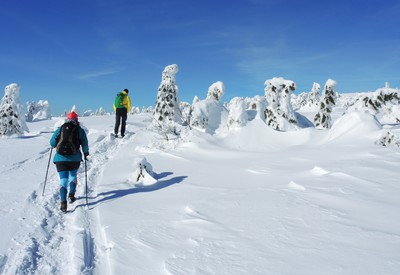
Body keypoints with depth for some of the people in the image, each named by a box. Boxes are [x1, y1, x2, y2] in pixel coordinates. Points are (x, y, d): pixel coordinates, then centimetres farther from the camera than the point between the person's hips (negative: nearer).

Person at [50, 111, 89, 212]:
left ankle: (63, 202, -10)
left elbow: (52, 143, 7)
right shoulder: (80, 130, 2)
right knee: (73, 176, 26)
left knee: (63, 180, 1)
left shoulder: (59, 130, 5)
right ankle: (71, 195, 26)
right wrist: (86, 154, 18)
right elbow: (85, 144, 3)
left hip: (60, 158, 0)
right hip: (75, 158, 0)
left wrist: (55, 145, 29)